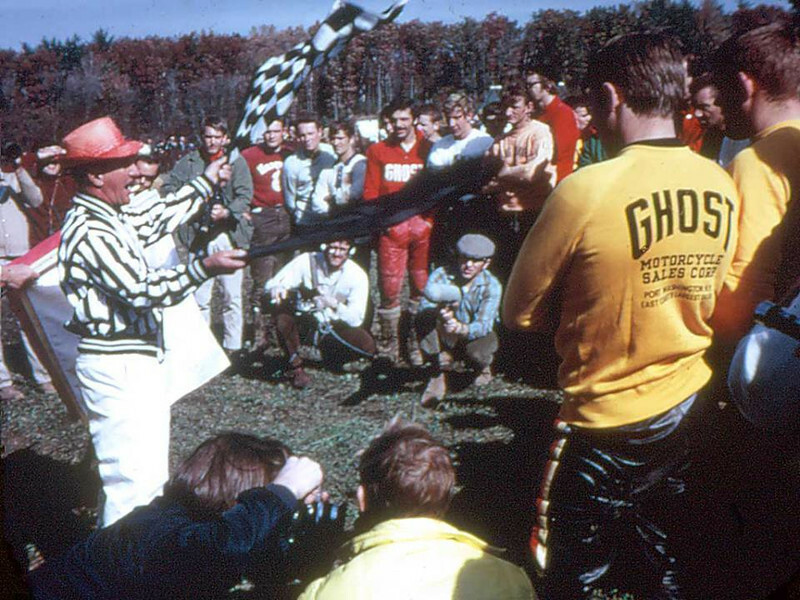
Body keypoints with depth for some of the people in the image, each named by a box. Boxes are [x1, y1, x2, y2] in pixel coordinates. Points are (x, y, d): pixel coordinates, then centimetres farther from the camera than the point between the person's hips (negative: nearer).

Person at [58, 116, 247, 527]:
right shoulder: (90, 231, -22)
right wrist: (203, 268, -33)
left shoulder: (104, 217, 9)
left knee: (149, 469, 23)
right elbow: (141, 291, -27)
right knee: (134, 479, -6)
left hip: (130, 359, 11)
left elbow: (154, 222, 22)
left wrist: (206, 183, 26)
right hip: (116, 366, -11)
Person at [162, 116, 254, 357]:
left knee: (232, 296, 2)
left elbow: (245, 195, -4)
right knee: (200, 297, 5)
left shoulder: (236, 161, 4)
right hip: (199, 236, 1)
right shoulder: (189, 161, 8)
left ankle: (232, 346, 14)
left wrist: (226, 212, -20)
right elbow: (167, 187, 6)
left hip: (229, 235, -1)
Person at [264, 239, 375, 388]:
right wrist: (276, 289, -46)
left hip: (334, 326, 1)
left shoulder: (358, 275, -17)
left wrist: (334, 304, -38)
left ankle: (331, 356, 13)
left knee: (367, 346, -21)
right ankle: (295, 366, -14)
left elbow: (356, 319, -20)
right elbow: (273, 283, -21)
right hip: (303, 319, -1)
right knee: (280, 307, -31)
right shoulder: (307, 261, -18)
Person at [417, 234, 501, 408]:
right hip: (444, 336, 1)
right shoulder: (441, 275, -16)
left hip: (475, 335, -1)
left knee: (477, 350, -36)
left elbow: (483, 325, -31)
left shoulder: (491, 286, -18)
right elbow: (424, 306, -30)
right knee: (425, 318, -29)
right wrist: (440, 311, -55)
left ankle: (484, 367, 6)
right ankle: (439, 376, -18)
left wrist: (461, 328, -53)